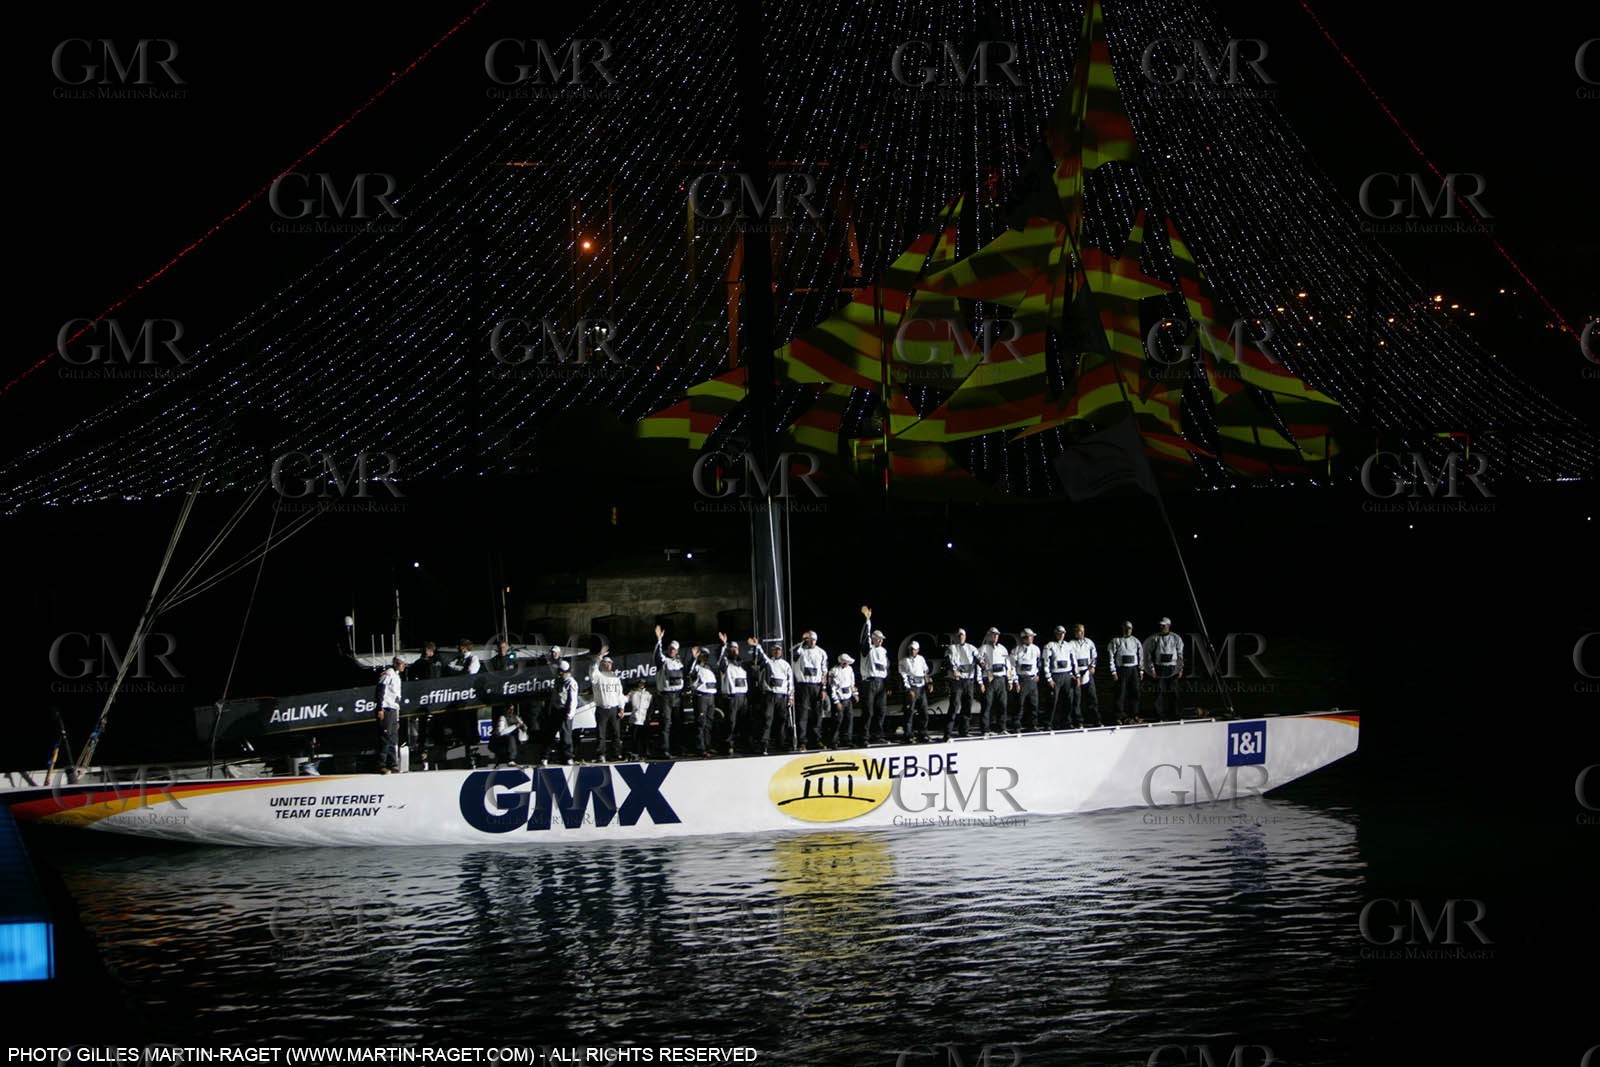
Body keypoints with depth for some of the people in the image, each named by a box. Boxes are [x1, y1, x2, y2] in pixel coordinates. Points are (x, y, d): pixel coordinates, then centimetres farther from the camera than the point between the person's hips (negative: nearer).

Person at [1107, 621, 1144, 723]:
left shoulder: (1136, 641, 12)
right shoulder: (1115, 641, -3)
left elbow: (1141, 656, 17)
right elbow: (1110, 657, -6)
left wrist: (1141, 670, 12)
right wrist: (1114, 672, -10)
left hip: (1134, 669, 4)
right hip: (1121, 670, -4)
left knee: (1135, 693, 4)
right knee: (1121, 694, -4)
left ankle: (1134, 715, 15)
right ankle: (1120, 717, 2)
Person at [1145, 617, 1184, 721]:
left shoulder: (1176, 638, 8)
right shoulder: (1154, 639, 5)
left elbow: (1180, 655, 10)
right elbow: (1149, 654, 5)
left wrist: (1180, 669, 3)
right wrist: (1151, 668, -3)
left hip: (1172, 669, 1)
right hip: (1159, 669, -1)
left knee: (1173, 693, -1)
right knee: (1160, 693, -4)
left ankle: (1174, 715, 4)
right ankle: (1160, 716, 0)